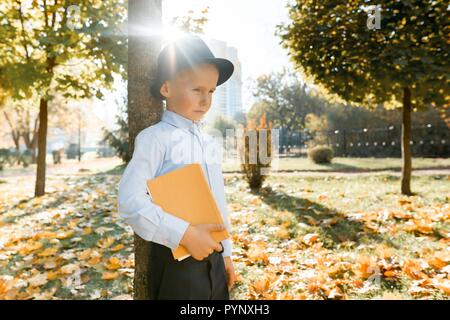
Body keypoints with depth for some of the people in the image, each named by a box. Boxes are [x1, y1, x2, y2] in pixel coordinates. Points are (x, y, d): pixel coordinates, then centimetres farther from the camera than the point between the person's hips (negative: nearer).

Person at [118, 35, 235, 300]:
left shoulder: (209, 142, 9)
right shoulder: (155, 138, -13)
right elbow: (130, 200, -21)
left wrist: (225, 252, 16)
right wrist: (185, 234, -24)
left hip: (213, 259, 7)